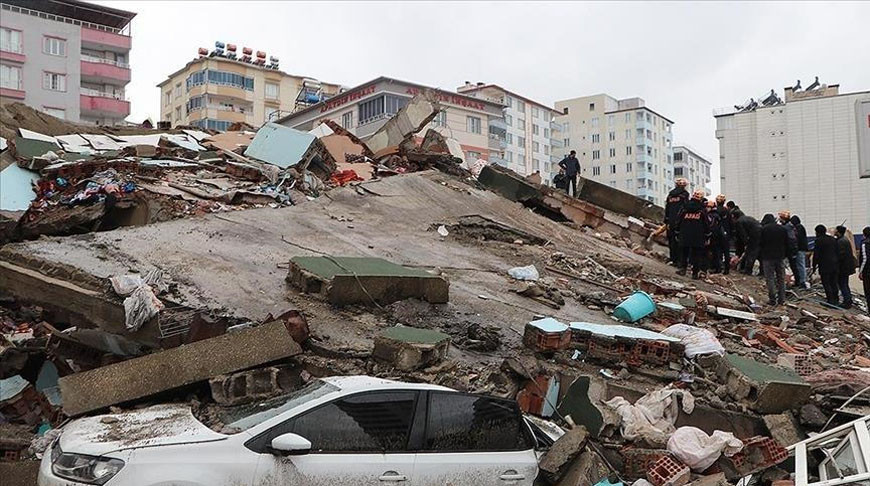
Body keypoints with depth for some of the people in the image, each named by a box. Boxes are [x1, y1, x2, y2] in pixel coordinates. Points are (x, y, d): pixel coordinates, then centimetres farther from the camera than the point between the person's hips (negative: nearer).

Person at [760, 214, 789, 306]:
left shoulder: (763, 229, -5)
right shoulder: (783, 228, 8)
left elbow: (760, 245, -4)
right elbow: (787, 244, 11)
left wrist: (760, 258, 5)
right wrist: (785, 255, 17)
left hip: (768, 257, -4)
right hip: (780, 257, 4)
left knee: (770, 278, -1)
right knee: (781, 278, 11)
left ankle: (772, 299, -4)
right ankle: (781, 299, 12)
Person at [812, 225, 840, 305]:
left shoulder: (819, 240, -10)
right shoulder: (833, 239, 11)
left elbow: (816, 255, -11)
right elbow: (836, 252, 13)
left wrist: (814, 266, -4)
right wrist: (836, 262, 20)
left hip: (824, 266, -7)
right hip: (834, 265, 7)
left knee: (826, 283, -2)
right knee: (833, 283, 16)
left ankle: (831, 300, -5)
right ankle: (835, 298, 23)